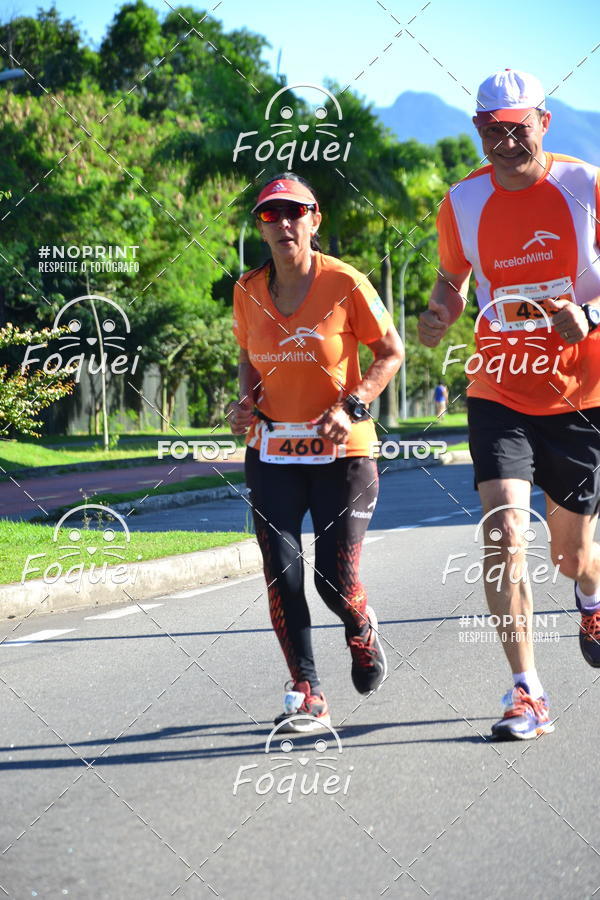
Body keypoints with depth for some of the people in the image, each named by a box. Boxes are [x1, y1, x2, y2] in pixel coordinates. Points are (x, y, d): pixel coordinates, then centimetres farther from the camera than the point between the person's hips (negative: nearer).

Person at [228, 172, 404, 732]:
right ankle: (307, 696, 2)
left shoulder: (345, 284, -10)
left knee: (336, 581, -5)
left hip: (341, 453, -3)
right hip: (272, 453, 3)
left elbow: (391, 353, -1)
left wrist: (351, 406, -15)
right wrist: (247, 399, -1)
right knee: (281, 574, -7)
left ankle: (363, 633, 31)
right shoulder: (248, 291, 2)